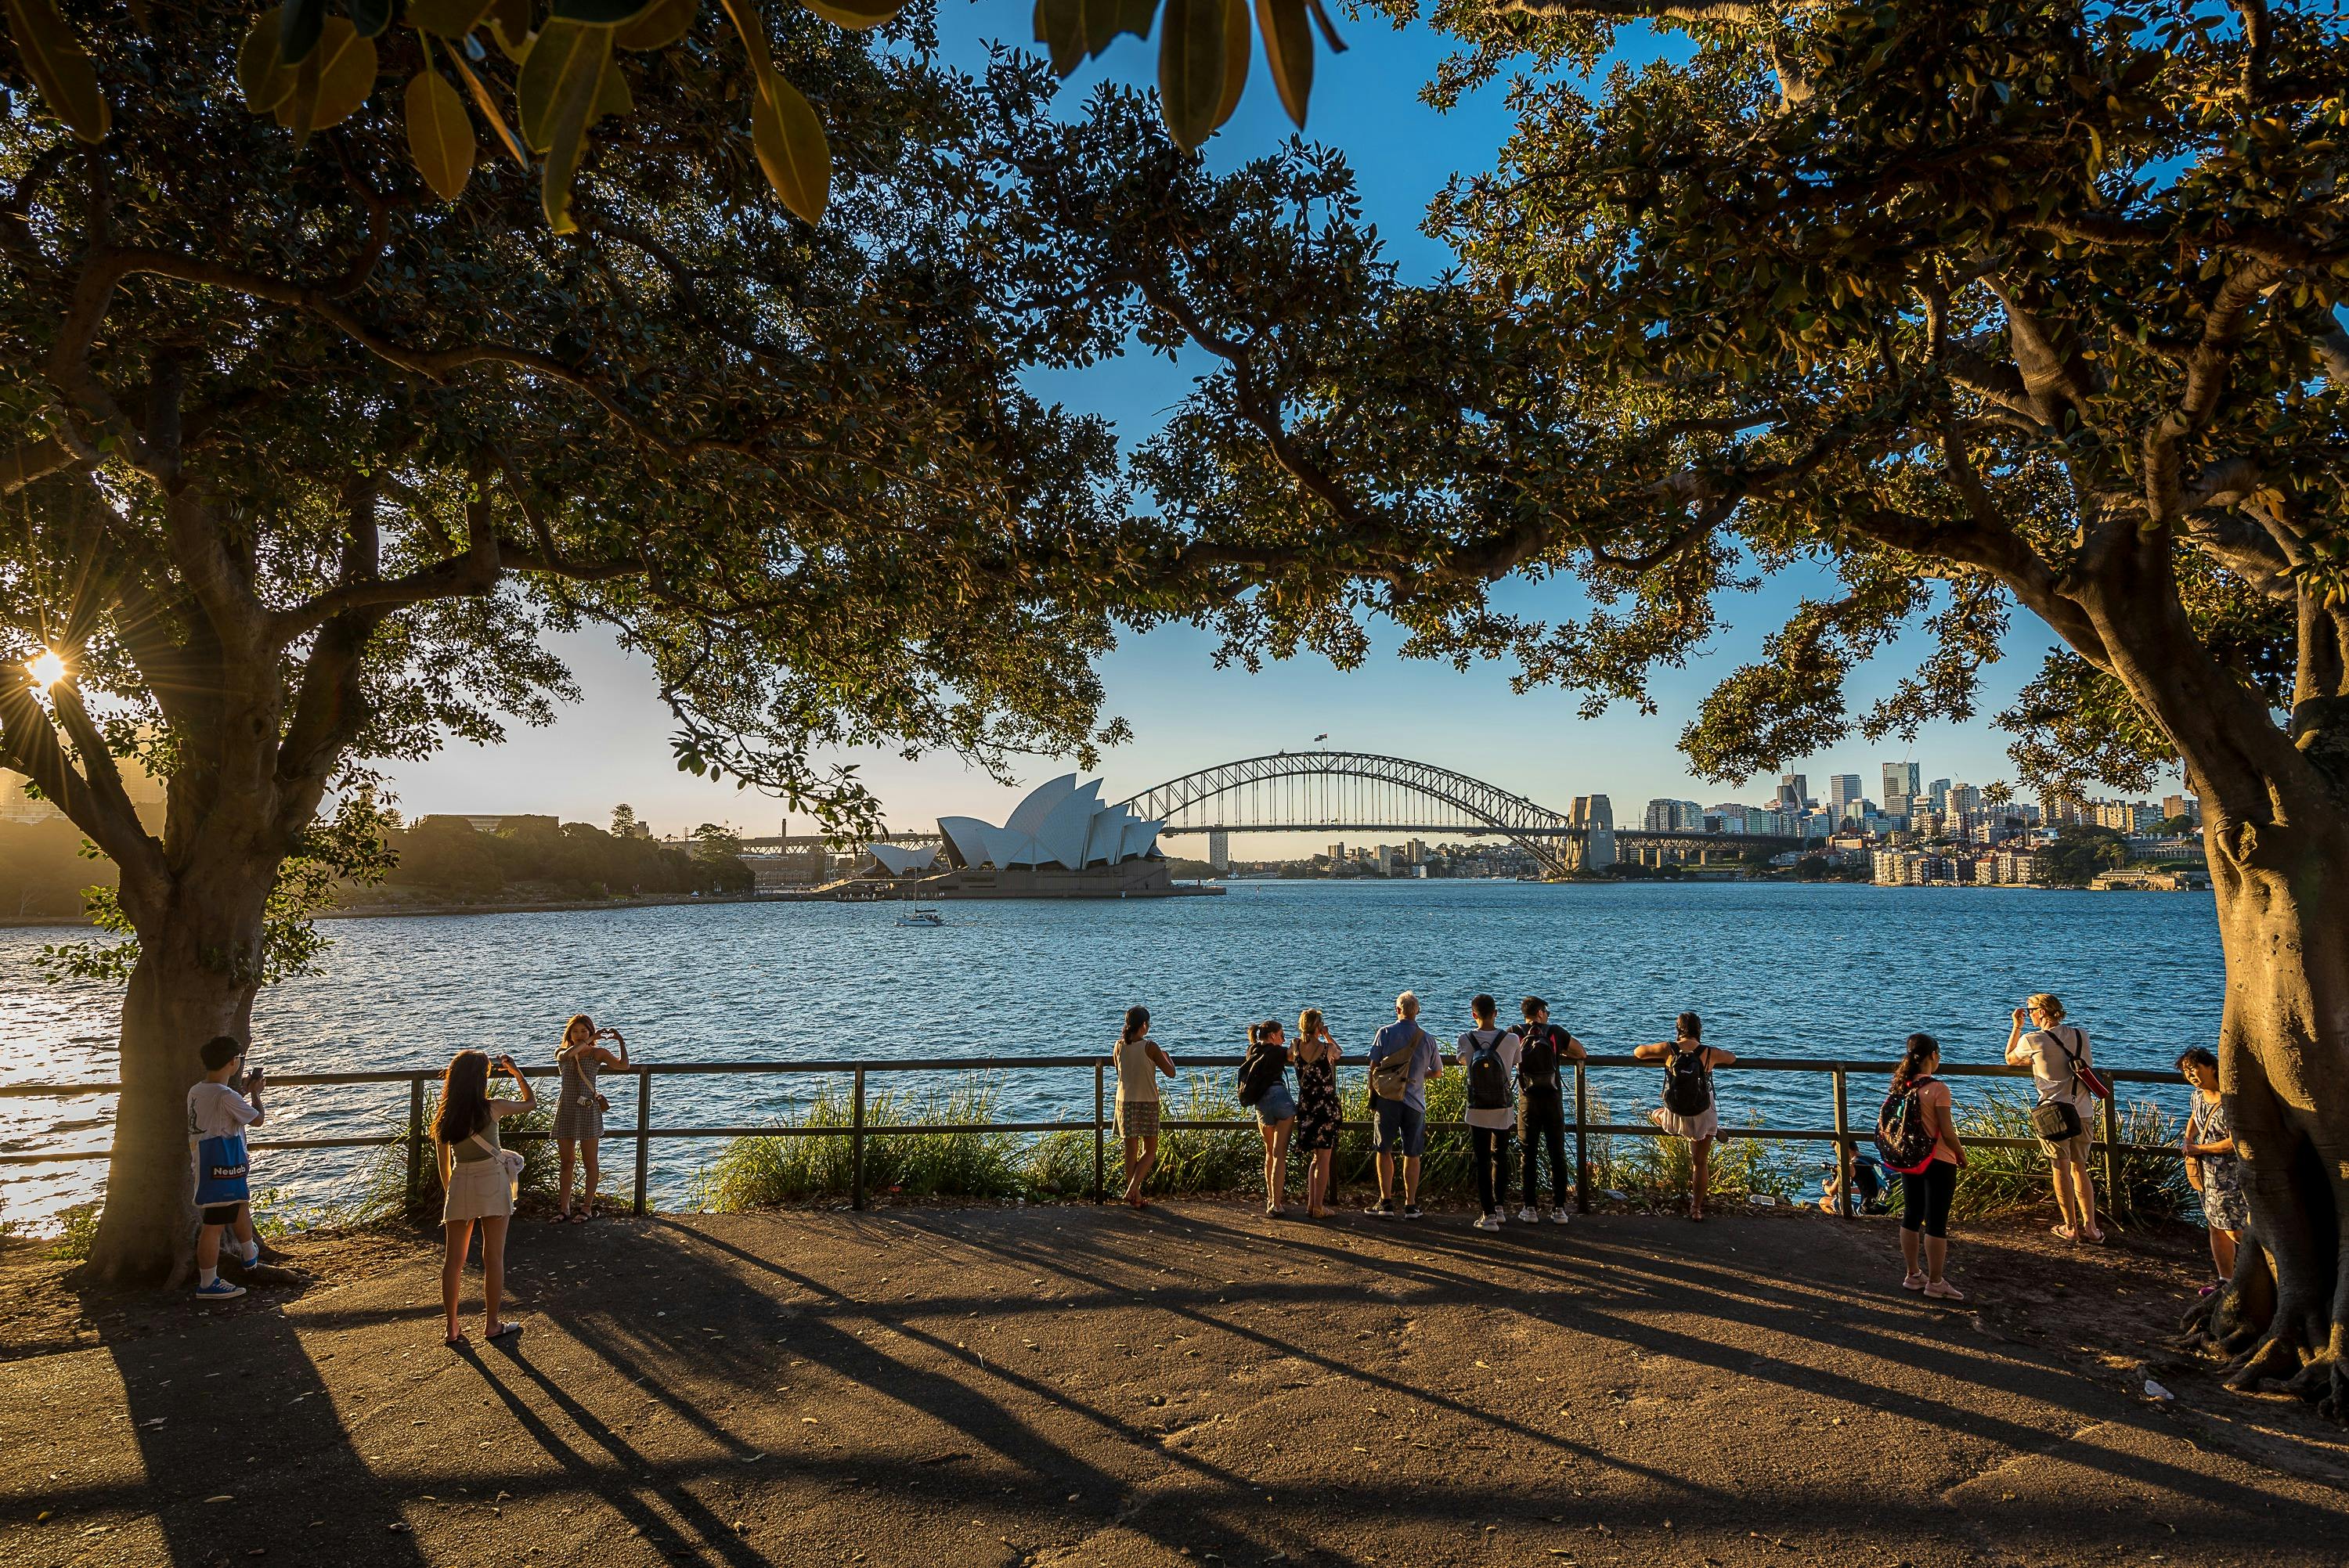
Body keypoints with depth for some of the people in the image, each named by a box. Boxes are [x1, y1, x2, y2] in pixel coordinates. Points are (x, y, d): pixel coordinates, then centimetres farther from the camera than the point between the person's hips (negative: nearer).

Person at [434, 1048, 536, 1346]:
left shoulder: (444, 1117, 0)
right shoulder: (492, 1109, -11)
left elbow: (444, 1164, 9)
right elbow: (531, 1101, 6)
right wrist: (516, 1072, 16)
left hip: (459, 1184, 4)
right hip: (492, 1182, -4)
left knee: (453, 1259, 11)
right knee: (494, 1257, 6)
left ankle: (453, 1328, 16)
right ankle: (492, 1324, 13)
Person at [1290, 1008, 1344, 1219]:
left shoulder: (1296, 1046, -3)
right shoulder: (1327, 1049, -13)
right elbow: (1339, 1053, 9)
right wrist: (1327, 1036, 7)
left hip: (1305, 1107, 5)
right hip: (1326, 1108, -5)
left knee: (1314, 1158, 19)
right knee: (1324, 1159, 3)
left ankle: (1311, 1203, 21)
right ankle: (1318, 1207, 5)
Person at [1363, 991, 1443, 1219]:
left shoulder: (1385, 1033, -2)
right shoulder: (1427, 1039, 4)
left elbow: (1373, 1066, -3)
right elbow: (1437, 1072, 14)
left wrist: (1372, 1096, 6)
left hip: (1387, 1098, -1)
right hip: (1415, 1101, 1)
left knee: (1385, 1151, 8)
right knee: (1411, 1155, 8)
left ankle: (1386, 1203, 7)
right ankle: (1411, 1206, 11)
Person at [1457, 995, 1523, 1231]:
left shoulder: (1465, 1040, -10)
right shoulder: (1511, 1040, -11)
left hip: (1477, 1111, -1)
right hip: (1504, 1109, 1)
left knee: (1482, 1162, 5)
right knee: (1500, 1158, 19)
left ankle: (1489, 1215, 4)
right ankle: (1500, 1207, 28)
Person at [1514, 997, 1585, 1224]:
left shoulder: (1516, 1034, 1)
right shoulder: (1555, 1032, 2)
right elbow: (1582, 1054, 9)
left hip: (1528, 1101, 0)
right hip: (1553, 1101, 0)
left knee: (1528, 1154, 6)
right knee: (1557, 1155, 6)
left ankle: (1530, 1207, 6)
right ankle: (1559, 1209, 5)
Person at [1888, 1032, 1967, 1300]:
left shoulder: (1901, 1086, 1)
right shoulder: (1937, 1089, -18)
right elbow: (1947, 1132, -16)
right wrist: (1961, 1155, 1)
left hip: (1909, 1160, 6)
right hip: (1938, 1162, -6)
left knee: (1911, 1216, 15)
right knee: (1937, 1222, 2)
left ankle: (1913, 1275, 25)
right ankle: (1935, 1282, 9)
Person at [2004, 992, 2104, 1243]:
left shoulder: (2032, 1040, -10)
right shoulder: (2081, 1035, 4)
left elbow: (2010, 1059, 10)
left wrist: (2017, 1026, 13)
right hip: (2083, 1112, 5)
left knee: (2061, 1170, 4)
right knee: (2080, 1168, 14)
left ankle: (2071, 1228, 10)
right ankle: (2090, 1227, 13)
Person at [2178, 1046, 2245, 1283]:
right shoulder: (2198, 1095, 5)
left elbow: (2235, 1142, -23)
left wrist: (2200, 1149, -12)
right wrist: (2188, 1140, 12)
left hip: (2233, 1173, -8)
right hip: (2209, 1173, 8)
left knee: (2235, 1230, -8)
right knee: (2217, 1228, 12)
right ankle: (2226, 1282, 21)